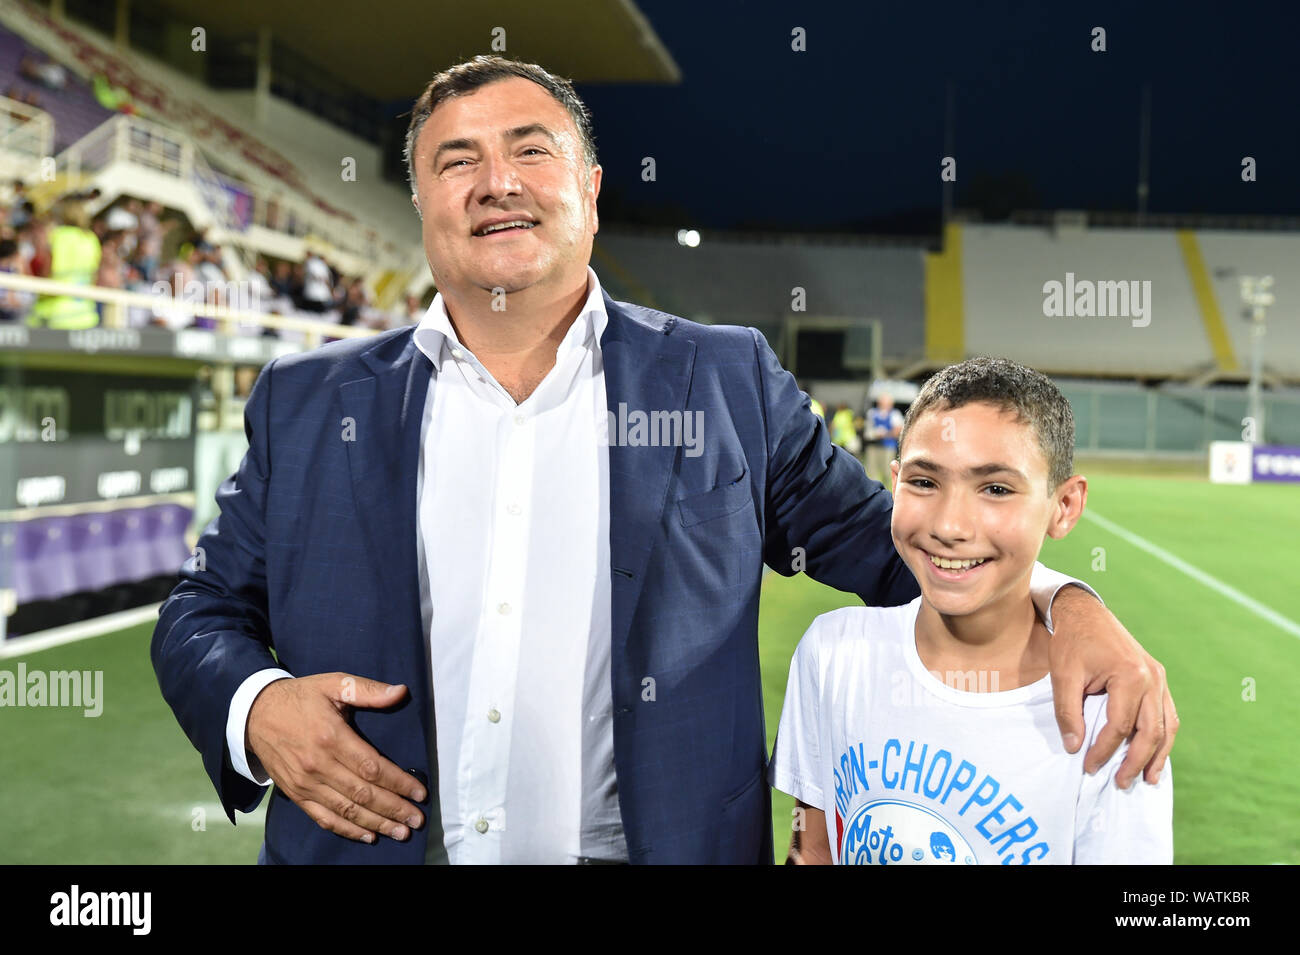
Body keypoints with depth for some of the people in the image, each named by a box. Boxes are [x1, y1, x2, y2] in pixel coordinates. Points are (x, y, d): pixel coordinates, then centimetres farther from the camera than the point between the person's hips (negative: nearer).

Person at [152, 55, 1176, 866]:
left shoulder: (728, 382, 2)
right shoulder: (308, 401, 5)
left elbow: (879, 539, 6)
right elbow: (202, 611, 10)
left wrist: (1063, 602, -10)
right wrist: (253, 711, -11)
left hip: (656, 844, 0)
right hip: (375, 842, 1)